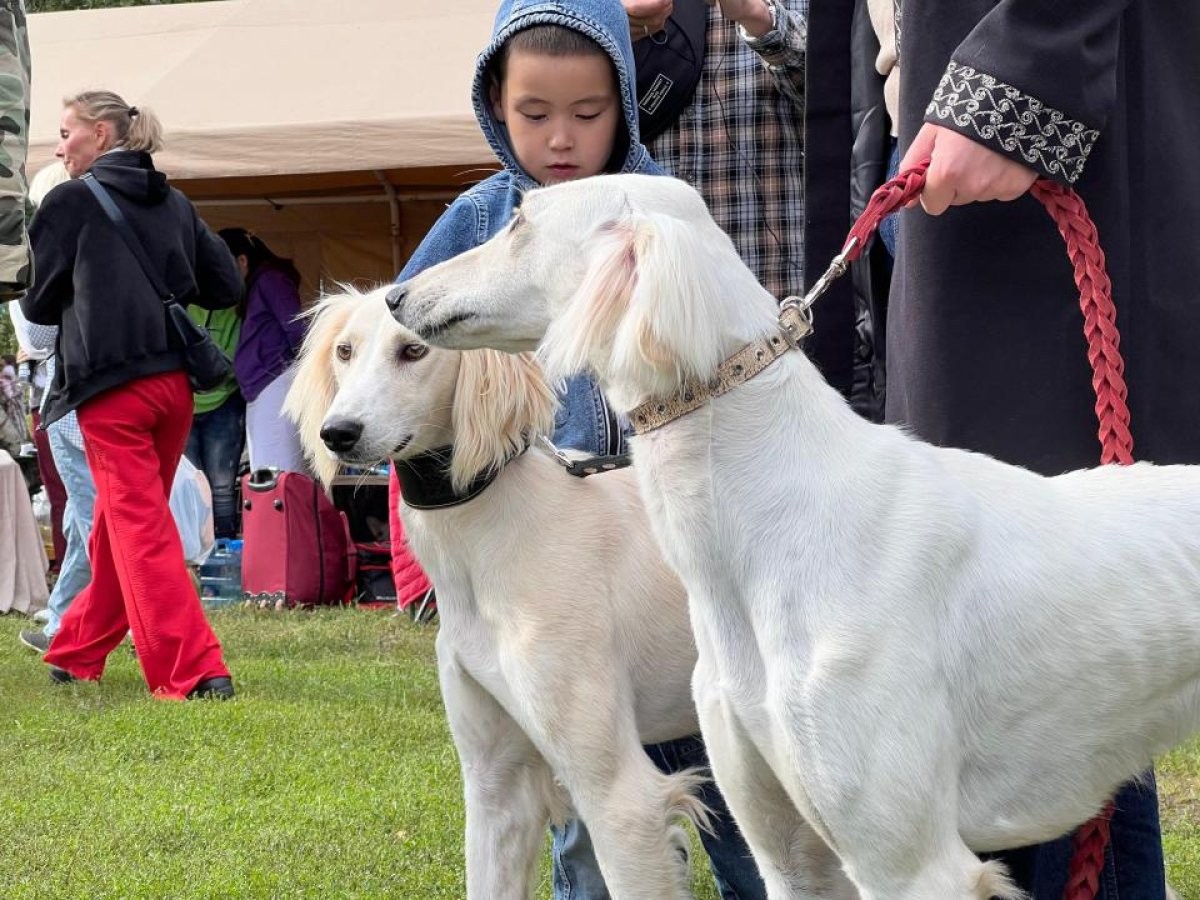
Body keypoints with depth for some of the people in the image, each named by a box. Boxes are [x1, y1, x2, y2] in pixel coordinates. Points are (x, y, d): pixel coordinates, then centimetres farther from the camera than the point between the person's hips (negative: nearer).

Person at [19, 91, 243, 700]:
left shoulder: (70, 201, -3)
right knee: (118, 525, 17)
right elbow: (226, 286, 12)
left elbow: (39, 303, 2)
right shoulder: (174, 204, 12)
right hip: (174, 385, 6)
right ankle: (77, 652, 30)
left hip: (111, 387, -6)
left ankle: (194, 670, -14)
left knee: (141, 530, -6)